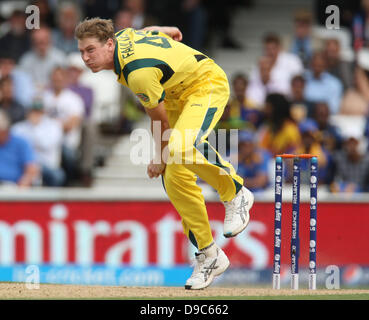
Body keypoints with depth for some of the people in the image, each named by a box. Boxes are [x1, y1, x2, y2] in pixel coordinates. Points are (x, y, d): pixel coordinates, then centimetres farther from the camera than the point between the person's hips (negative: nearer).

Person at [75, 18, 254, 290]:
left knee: (182, 146, -38)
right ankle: (208, 255, 3)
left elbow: (160, 120, -18)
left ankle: (236, 193, -14)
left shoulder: (138, 73, -32)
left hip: (207, 85, -10)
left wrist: (161, 158, -3)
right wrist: (168, 32, 34)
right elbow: (152, 30, 13)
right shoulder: (121, 36, -9)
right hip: (178, 93, 10)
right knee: (174, 178, -1)